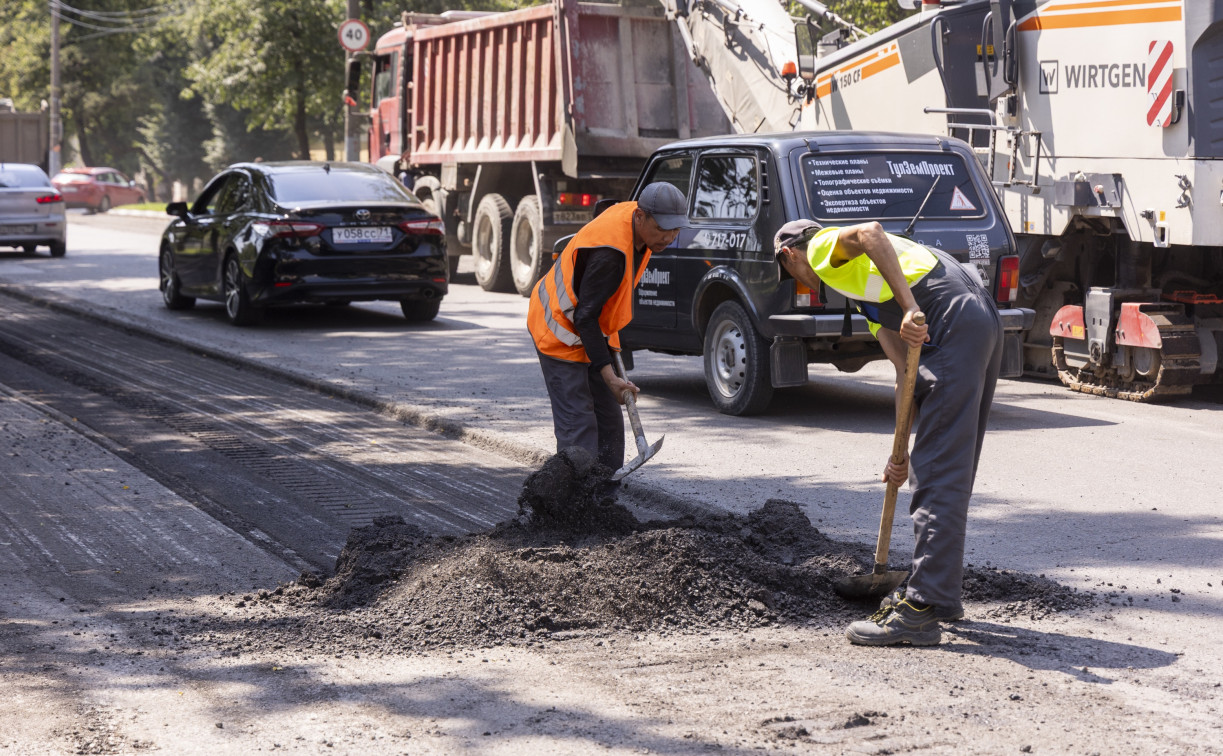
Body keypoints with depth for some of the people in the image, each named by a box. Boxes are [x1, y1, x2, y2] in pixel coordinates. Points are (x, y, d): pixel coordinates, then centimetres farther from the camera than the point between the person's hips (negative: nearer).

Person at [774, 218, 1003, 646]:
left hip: (953, 326, -10)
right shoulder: (863, 286, 33)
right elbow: (905, 368, 25)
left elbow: (870, 233, -18)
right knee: (948, 474, 19)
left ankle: (923, 611, -13)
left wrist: (909, 308, -26)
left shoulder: (823, 247, 8)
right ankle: (942, 593, 29)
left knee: (938, 477, -11)